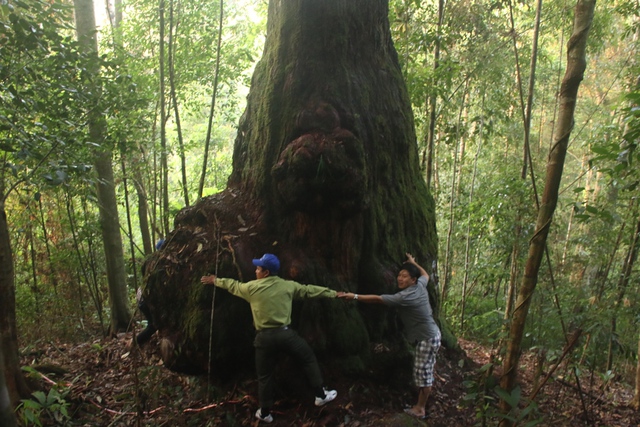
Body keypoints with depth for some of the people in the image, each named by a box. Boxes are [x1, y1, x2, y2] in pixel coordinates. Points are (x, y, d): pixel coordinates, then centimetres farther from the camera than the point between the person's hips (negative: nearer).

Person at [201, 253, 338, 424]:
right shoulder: (288, 285, 1)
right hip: (285, 333, 0)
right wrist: (334, 293, 20)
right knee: (309, 359, 19)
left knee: (265, 375, 16)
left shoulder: (251, 287, 0)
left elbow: (233, 285, 17)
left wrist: (215, 280, 35)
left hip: (265, 337, 0)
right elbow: (310, 290, 9)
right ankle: (321, 395, 21)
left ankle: (265, 413, 28)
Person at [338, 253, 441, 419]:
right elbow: (425, 274, 23)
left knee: (423, 372, 0)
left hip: (427, 338, -10)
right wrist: (413, 263, 32)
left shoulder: (406, 297, -27)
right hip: (427, 335, 10)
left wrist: (355, 296, -29)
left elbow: (378, 299, -29)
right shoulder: (420, 285, -3)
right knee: (424, 371, 22)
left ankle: (420, 409, 11)